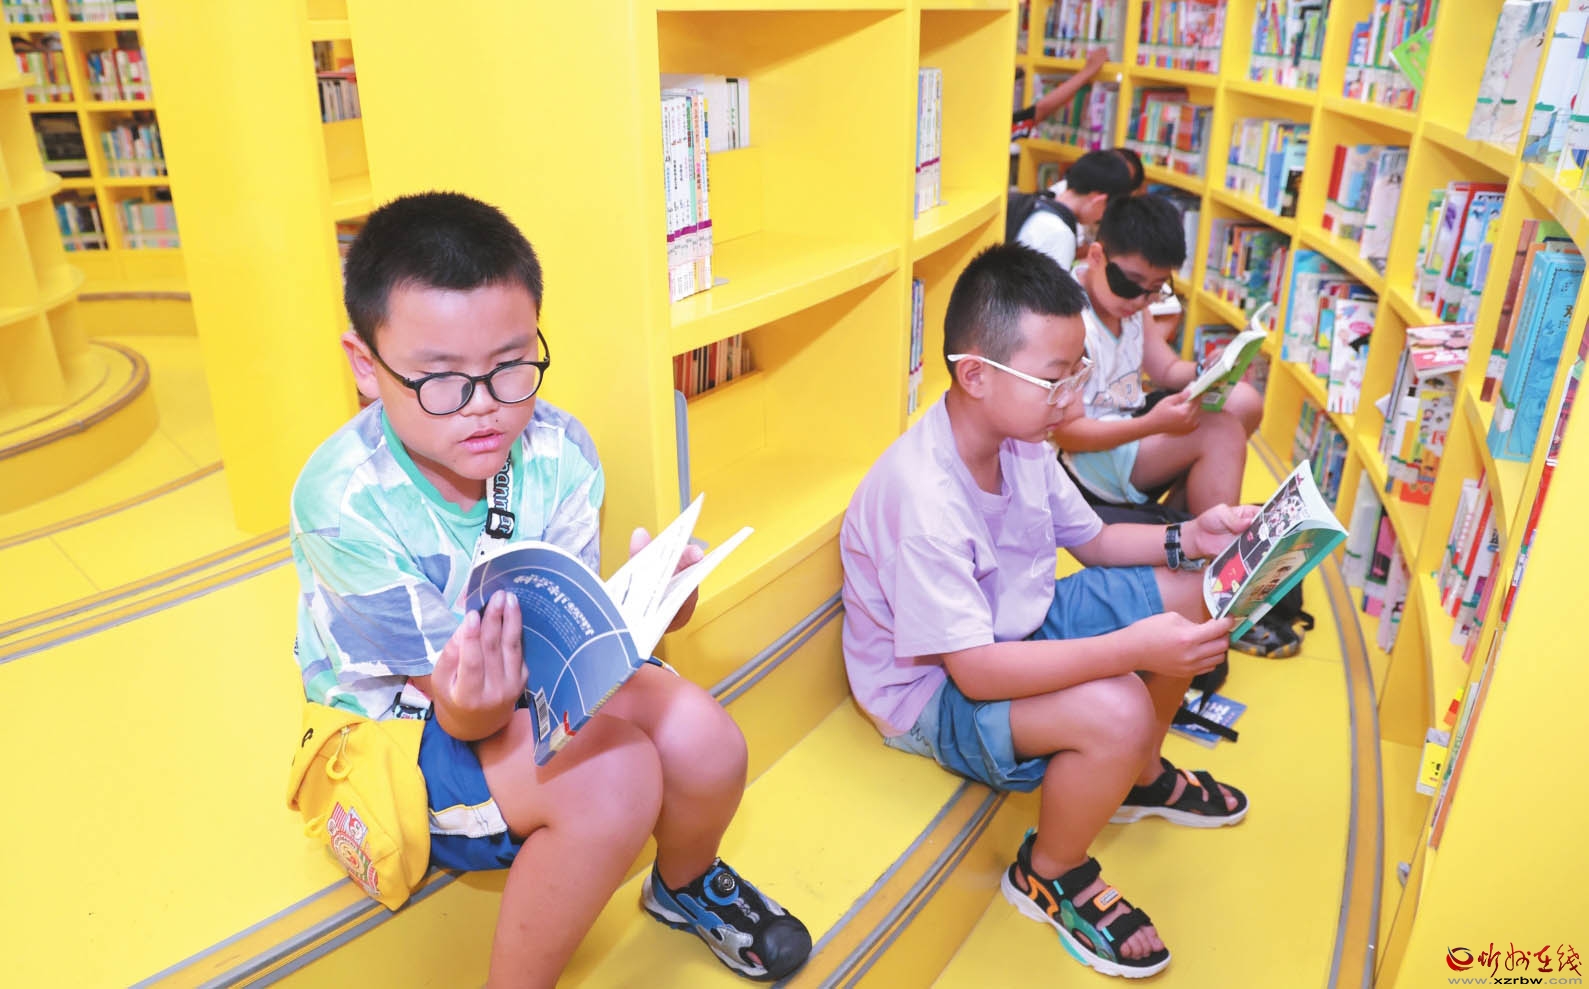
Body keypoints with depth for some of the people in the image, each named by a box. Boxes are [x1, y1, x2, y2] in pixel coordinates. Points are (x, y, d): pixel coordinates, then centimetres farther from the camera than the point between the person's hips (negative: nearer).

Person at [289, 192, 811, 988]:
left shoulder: (559, 451, -16)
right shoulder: (343, 505, -27)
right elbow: (460, 712, -24)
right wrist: (478, 702, -49)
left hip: (536, 676, 4)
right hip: (404, 720, -4)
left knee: (704, 739, -22)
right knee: (613, 779, -31)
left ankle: (687, 884, 15)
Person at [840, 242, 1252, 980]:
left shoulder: (1020, 439, -6)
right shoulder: (921, 498, -32)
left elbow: (1092, 540, 9)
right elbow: (975, 670, -33)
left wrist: (1188, 538, -8)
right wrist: (1133, 649, -36)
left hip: (1019, 627, 9)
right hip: (933, 688, -8)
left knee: (1189, 593, 5)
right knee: (1115, 712, -32)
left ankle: (1141, 777, 29)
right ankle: (1050, 876, 1)